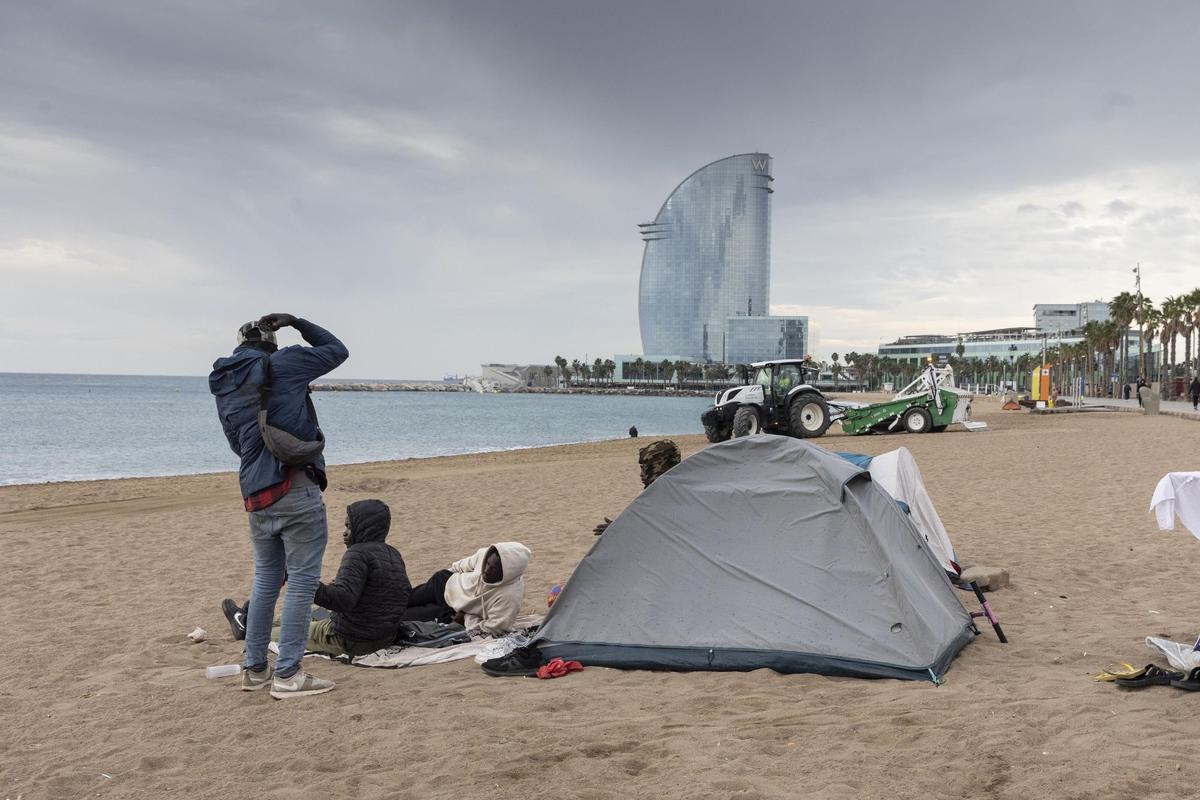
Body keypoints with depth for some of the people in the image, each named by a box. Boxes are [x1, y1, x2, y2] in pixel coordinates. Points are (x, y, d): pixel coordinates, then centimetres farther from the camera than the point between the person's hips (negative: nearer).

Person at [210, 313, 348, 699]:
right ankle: (287, 675, -1)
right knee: (302, 580, -2)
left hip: (255, 494, 7)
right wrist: (297, 323, 16)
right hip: (295, 487, -7)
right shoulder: (281, 364, -1)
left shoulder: (223, 389, 17)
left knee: (266, 579, 18)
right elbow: (337, 350, 10)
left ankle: (254, 669, 23)